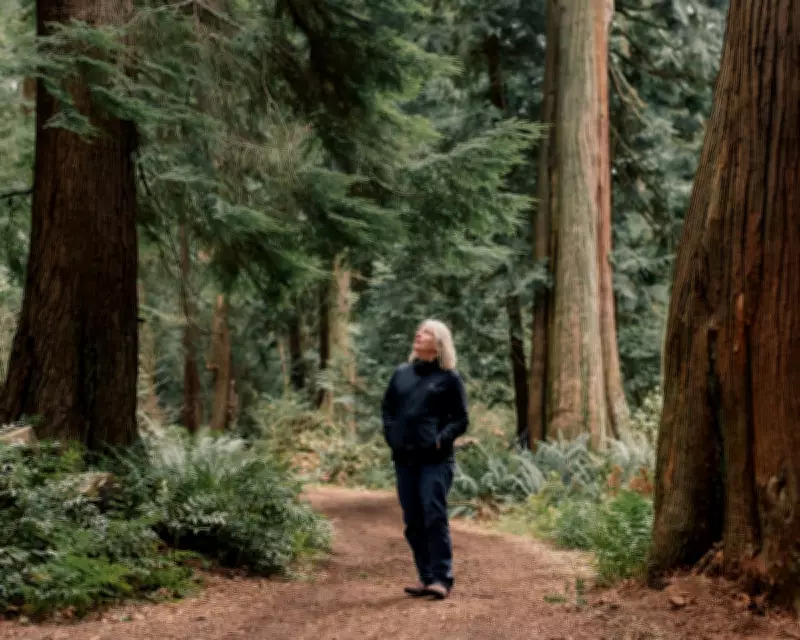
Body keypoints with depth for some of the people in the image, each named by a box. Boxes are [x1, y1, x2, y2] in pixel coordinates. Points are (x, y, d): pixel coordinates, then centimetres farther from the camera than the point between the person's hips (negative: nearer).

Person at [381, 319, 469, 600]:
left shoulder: (449, 378, 1)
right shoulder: (401, 374, 13)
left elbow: (461, 419, 2)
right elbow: (387, 407, 21)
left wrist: (442, 439, -12)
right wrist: (391, 435, 6)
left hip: (435, 459, -5)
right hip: (404, 458, 5)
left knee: (434, 516, -12)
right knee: (413, 521, 7)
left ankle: (442, 579, -8)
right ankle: (426, 577, 15)